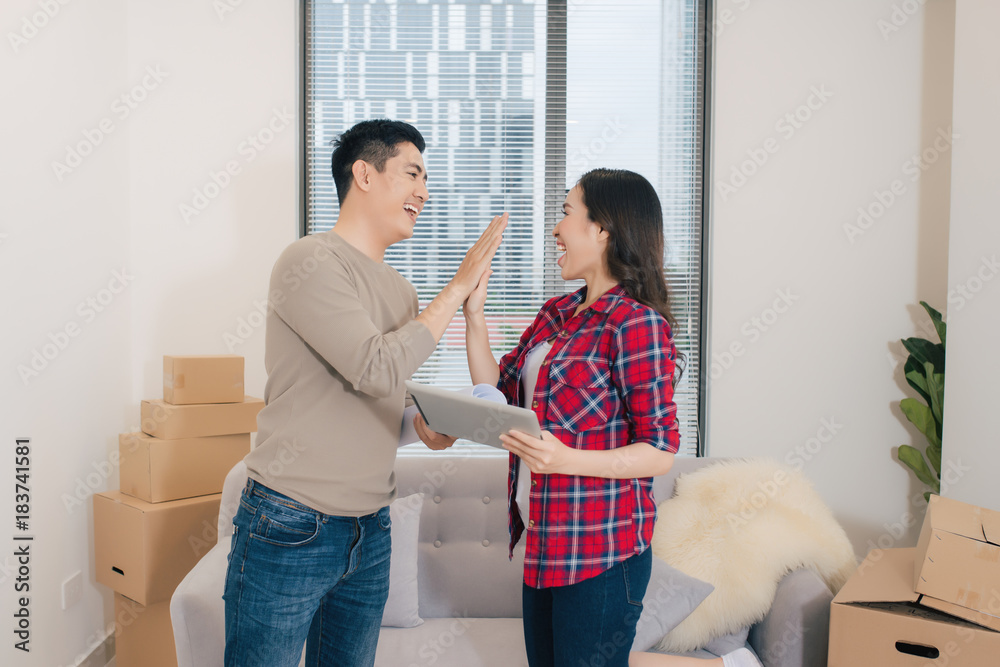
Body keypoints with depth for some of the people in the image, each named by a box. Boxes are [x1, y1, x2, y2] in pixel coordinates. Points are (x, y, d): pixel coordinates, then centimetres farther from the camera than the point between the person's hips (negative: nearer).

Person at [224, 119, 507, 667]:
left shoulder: (399, 290, 11)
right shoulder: (310, 263, -13)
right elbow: (378, 369, -23)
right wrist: (457, 288, -15)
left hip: (370, 532, 7)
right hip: (290, 530, -7)